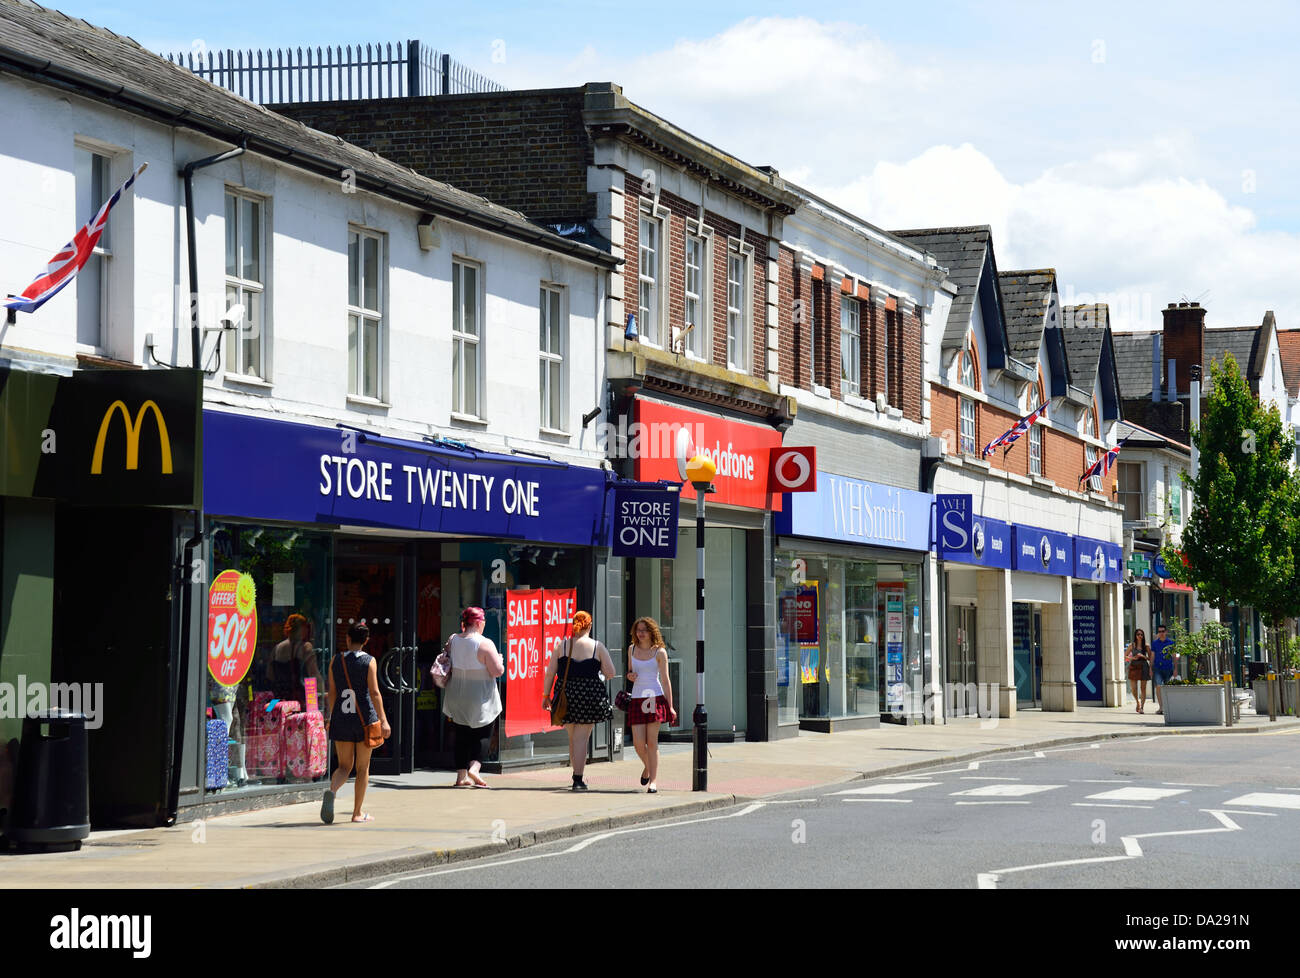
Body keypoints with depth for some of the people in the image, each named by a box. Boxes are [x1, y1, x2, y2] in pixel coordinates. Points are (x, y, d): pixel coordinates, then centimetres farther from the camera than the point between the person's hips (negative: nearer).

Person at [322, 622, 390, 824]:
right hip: (364, 718, -2)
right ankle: (357, 813, 12)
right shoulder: (369, 661, -5)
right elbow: (374, 692, -11)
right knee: (363, 767, 10)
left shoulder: (336, 661, 4)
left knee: (344, 766, 10)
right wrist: (383, 720, -11)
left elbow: (332, 693, 7)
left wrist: (331, 717, 20)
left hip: (341, 720, 2)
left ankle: (332, 790, -22)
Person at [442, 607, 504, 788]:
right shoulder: (485, 644, -15)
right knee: (478, 735, 5)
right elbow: (497, 671, -16)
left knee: (462, 737, 11)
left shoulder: (452, 641, 1)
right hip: (480, 698, -5)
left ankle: (461, 776, 11)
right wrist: (499, 660, 4)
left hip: (456, 697, 5)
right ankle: (474, 767, -15)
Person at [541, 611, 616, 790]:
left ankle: (576, 774, 25)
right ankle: (578, 780, -5)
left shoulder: (562, 646, 2)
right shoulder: (598, 647, -2)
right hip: (590, 695, -2)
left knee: (573, 738, 17)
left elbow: (549, 673, 0)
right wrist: (599, 675, 19)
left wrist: (546, 695, 8)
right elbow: (610, 673, -3)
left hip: (567, 695, 2)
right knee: (581, 738, -1)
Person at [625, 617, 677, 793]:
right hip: (637, 698, 3)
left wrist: (670, 706, -2)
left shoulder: (659, 652, 0)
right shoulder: (632, 649, 12)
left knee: (652, 741, -6)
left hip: (655, 697, -3)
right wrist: (630, 675, -1)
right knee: (638, 743, -3)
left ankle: (653, 781, -3)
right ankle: (648, 767, 28)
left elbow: (665, 680, 1)